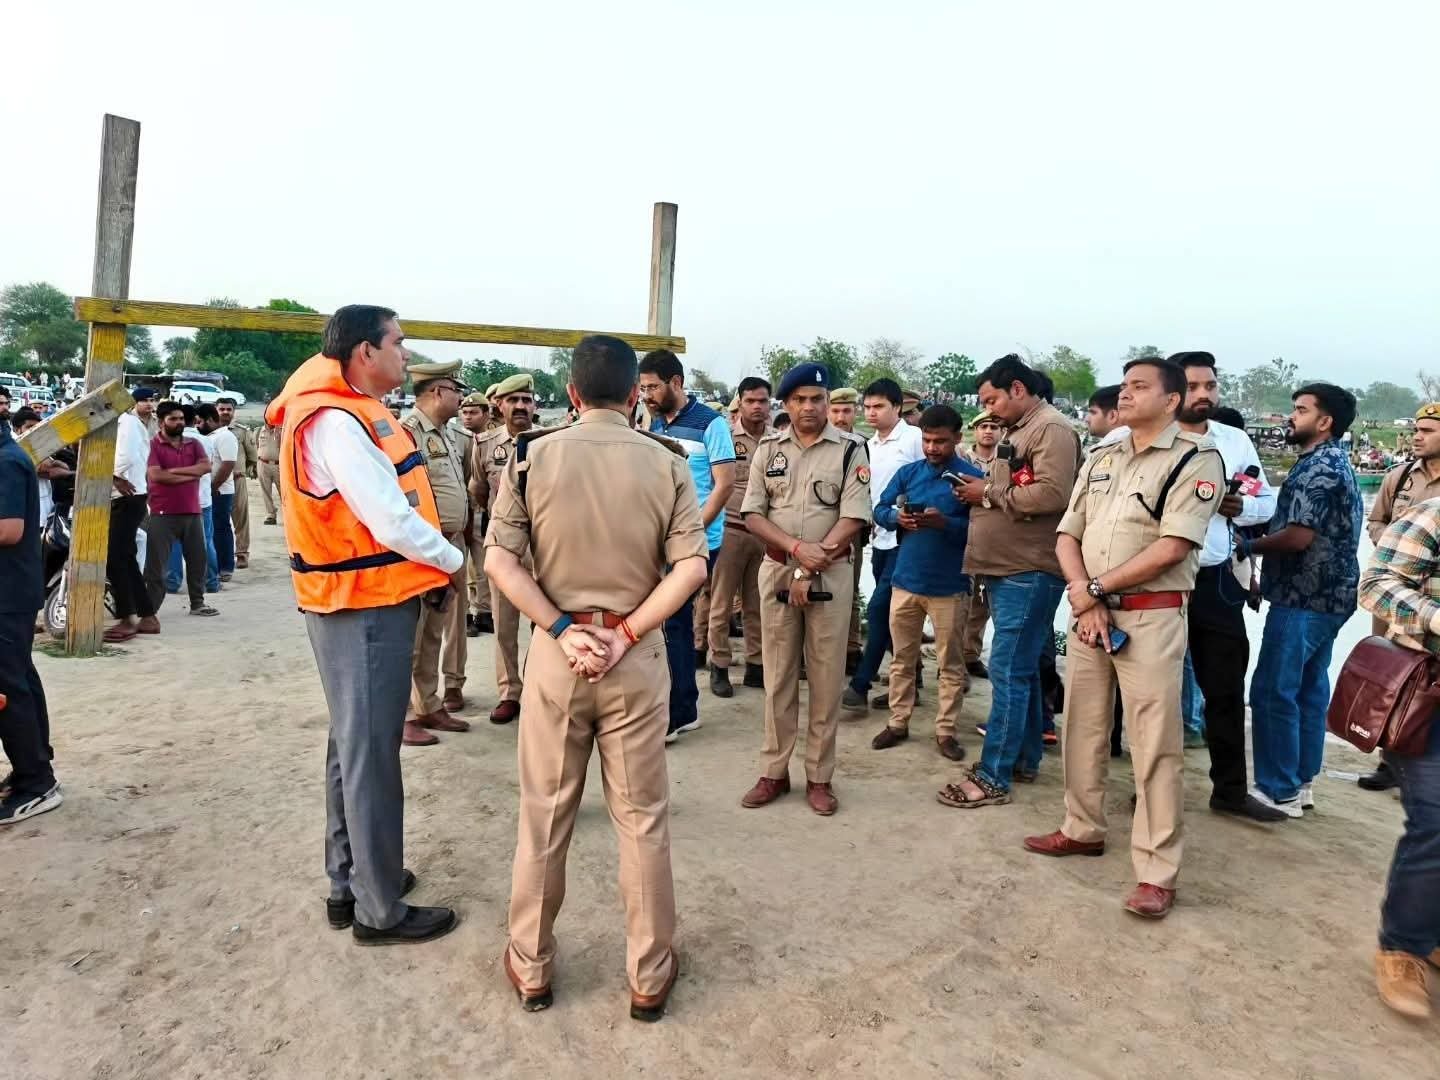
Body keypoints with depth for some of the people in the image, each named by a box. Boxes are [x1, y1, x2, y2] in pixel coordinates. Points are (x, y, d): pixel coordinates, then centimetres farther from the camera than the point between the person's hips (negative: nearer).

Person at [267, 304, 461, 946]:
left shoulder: (351, 413, 12)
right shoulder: (335, 422, -19)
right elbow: (392, 523, -22)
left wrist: (429, 570, 2)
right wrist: (453, 561, -7)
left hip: (367, 601, 10)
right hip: (365, 607, -10)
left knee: (354, 745, 18)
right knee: (371, 754, -1)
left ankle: (348, 882, 32)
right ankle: (380, 911, 12)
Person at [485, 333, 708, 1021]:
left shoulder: (532, 455, -3)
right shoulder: (667, 462, -3)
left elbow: (498, 560, -8)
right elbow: (692, 565, -11)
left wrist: (562, 629, -9)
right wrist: (627, 633, -10)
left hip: (555, 650, 0)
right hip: (637, 654, 0)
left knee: (543, 817, 14)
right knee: (643, 820, 12)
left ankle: (531, 969, 31)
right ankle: (649, 977, 25)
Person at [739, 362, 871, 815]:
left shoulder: (850, 451, -2)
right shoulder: (768, 448, 5)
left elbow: (853, 519, -9)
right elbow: (752, 514, 0)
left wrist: (812, 569, -14)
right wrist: (798, 548, -15)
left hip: (831, 575, -2)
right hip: (776, 570, 2)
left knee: (826, 679, 4)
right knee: (778, 677, 9)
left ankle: (819, 776, 15)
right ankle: (774, 772, 20)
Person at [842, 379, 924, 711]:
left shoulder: (915, 438, -8)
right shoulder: (868, 446, 13)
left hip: (906, 537, -7)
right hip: (880, 539, 7)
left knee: (879, 608, -9)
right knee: (893, 614, 11)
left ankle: (861, 683, 0)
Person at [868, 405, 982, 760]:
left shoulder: (973, 477, -6)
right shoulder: (908, 472, 6)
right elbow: (879, 510, 7)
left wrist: (945, 522, -25)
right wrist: (897, 518, -14)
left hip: (950, 585, -4)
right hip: (905, 580, 4)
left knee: (950, 664, 7)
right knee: (902, 658, 14)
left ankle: (945, 730, 18)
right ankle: (898, 722, 26)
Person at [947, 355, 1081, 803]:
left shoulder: (1052, 429, -11)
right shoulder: (1018, 431, 19)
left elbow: (1052, 494, -24)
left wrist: (990, 493, -14)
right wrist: (984, 490, 6)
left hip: (1029, 572, -10)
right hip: (1007, 570, 10)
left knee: (1008, 672, -7)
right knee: (1022, 670, 16)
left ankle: (993, 776, -1)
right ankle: (1025, 758, 27)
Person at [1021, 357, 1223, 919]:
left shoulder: (1195, 458, -7)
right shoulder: (1100, 459, 14)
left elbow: (1171, 547, -16)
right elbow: (1067, 536, 9)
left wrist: (1096, 589, -11)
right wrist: (1084, 599, -7)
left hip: (1151, 617, -6)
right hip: (1087, 612, 7)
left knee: (1155, 746, -2)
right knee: (1082, 729, 15)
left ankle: (1156, 873, 7)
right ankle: (1083, 829, 33)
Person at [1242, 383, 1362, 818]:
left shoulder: (1318, 468, -15)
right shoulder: (1334, 463, 17)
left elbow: (1299, 536, -23)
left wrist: (1248, 545, -8)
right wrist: (1262, 533, 7)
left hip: (1303, 598, -10)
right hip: (1326, 596, 10)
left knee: (1273, 692, -6)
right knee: (1309, 689, 14)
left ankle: (1279, 790, 1)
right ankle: (1301, 781, 22)